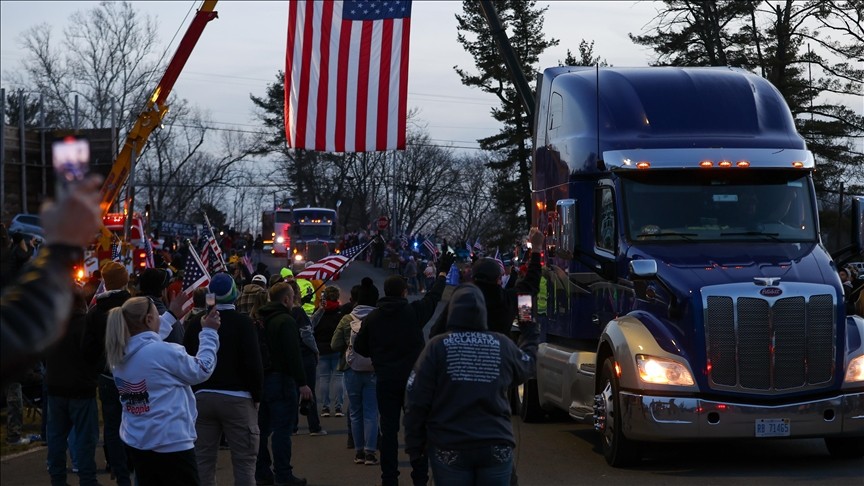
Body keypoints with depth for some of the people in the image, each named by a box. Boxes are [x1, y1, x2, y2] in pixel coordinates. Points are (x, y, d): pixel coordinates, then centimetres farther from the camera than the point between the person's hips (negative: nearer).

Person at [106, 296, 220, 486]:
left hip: (136, 442, 7)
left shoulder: (119, 354, 2)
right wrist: (209, 333, 5)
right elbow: (201, 370, -5)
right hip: (171, 443, -7)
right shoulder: (164, 352, -20)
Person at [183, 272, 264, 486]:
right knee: (244, 461, -2)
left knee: (203, 460, 8)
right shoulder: (243, 322, -6)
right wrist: (257, 395, 0)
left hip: (202, 397, 4)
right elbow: (253, 362, -11)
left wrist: (191, 393, 16)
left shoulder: (196, 324, 6)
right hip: (236, 398, -4)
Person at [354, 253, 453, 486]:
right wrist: (443, 271, 24)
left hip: (386, 381, 1)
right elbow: (433, 297, 10)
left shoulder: (372, 318, -2)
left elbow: (360, 347, 4)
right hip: (413, 379, -1)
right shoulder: (413, 312, -7)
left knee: (389, 430, 6)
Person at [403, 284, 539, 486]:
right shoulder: (503, 345, 0)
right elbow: (526, 367, 23)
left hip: (449, 449, -2)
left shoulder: (436, 347, -7)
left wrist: (414, 447, 1)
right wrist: (530, 336, 42)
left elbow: (416, 401, -8)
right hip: (496, 447, 2)